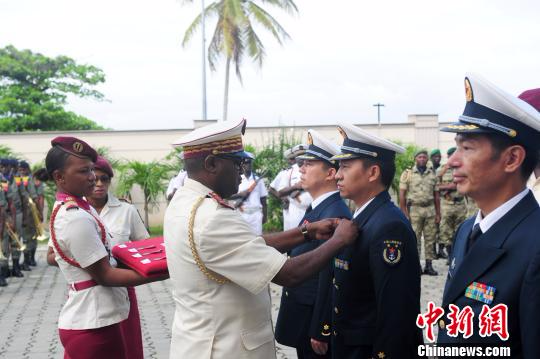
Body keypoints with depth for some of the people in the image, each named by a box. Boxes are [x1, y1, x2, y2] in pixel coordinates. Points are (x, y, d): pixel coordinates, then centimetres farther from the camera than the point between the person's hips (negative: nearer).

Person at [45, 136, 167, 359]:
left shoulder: (66, 210, 9)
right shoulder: (77, 218, -21)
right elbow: (104, 275, -19)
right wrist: (160, 273, -19)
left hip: (85, 320, 10)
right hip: (94, 326, -9)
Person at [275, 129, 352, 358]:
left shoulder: (334, 216, -22)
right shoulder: (318, 208, 9)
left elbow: (330, 280, -23)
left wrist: (320, 332, -20)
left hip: (316, 321, -9)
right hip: (304, 318, 9)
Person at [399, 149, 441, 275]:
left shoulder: (432, 174, 11)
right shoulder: (407, 173, 1)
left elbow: (436, 195, 13)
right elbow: (402, 194, -1)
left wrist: (438, 213, 7)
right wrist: (404, 213, -7)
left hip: (430, 210, 3)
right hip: (414, 209, -3)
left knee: (430, 239, 4)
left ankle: (429, 265, 11)